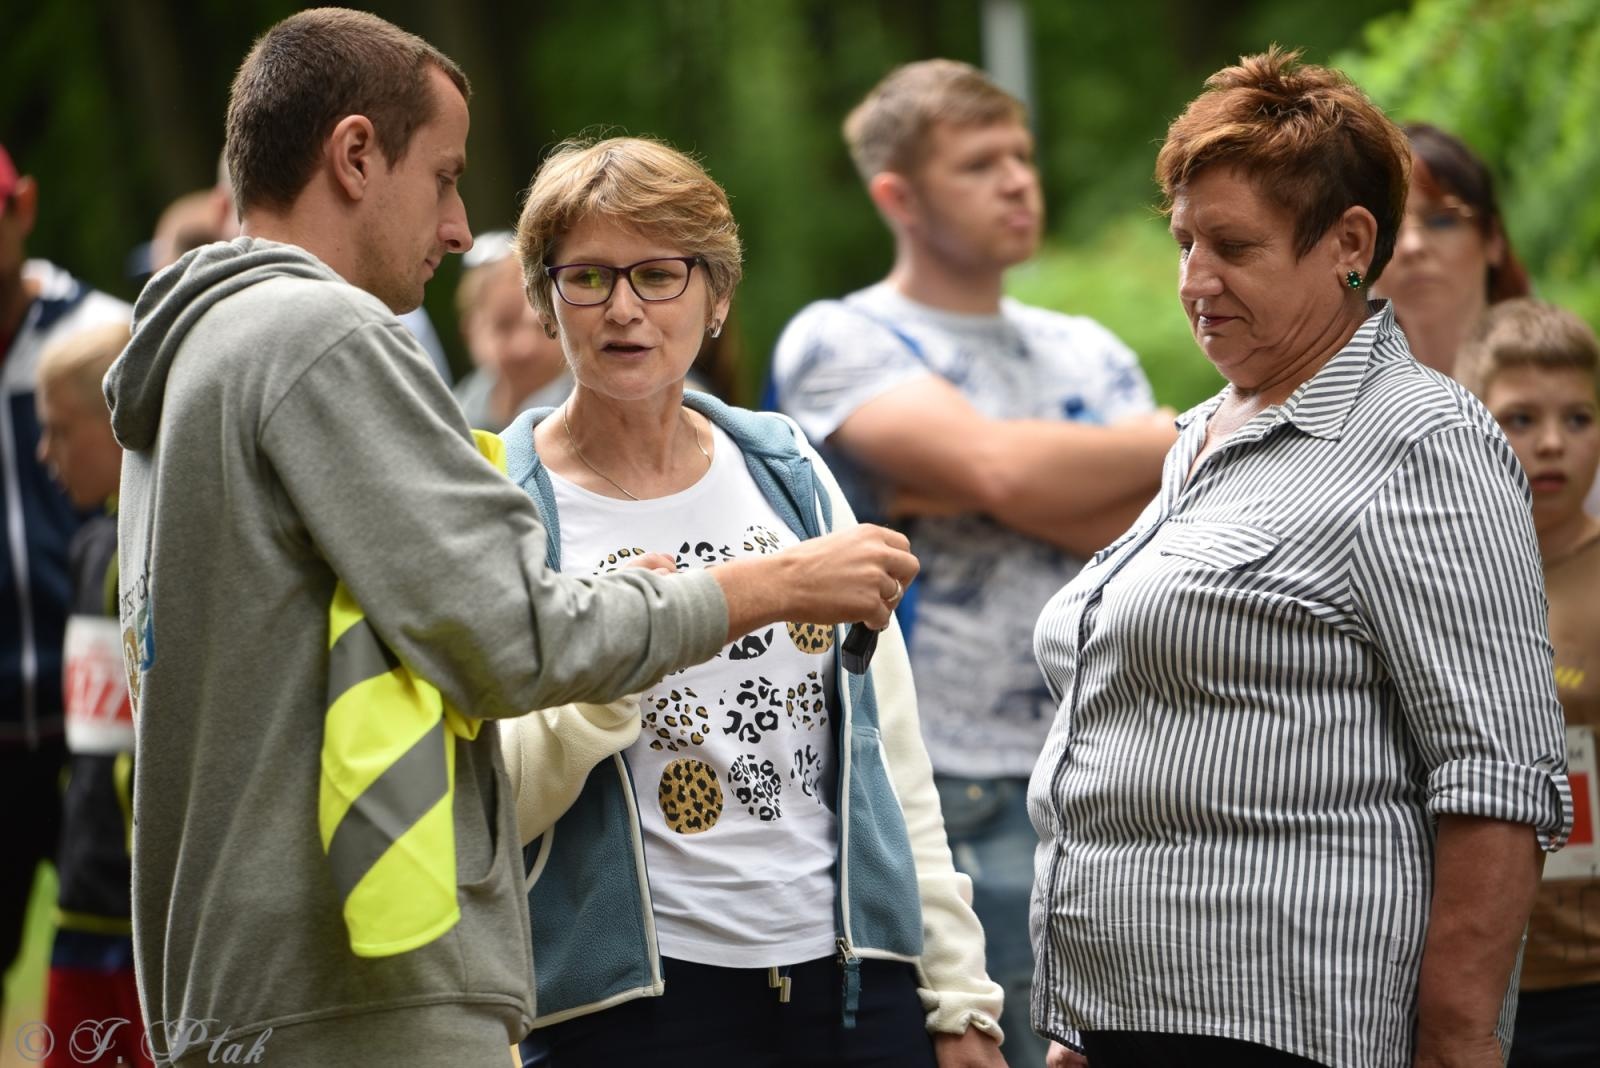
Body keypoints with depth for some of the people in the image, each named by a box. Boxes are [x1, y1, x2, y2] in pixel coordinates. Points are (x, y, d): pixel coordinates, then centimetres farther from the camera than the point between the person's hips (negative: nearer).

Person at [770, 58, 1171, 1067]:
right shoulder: (841, 342, 0)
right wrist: (1190, 436, -2)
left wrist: (966, 498, -11)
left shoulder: (1090, 355, 16)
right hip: (948, 793, -5)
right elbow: (1001, 463, -17)